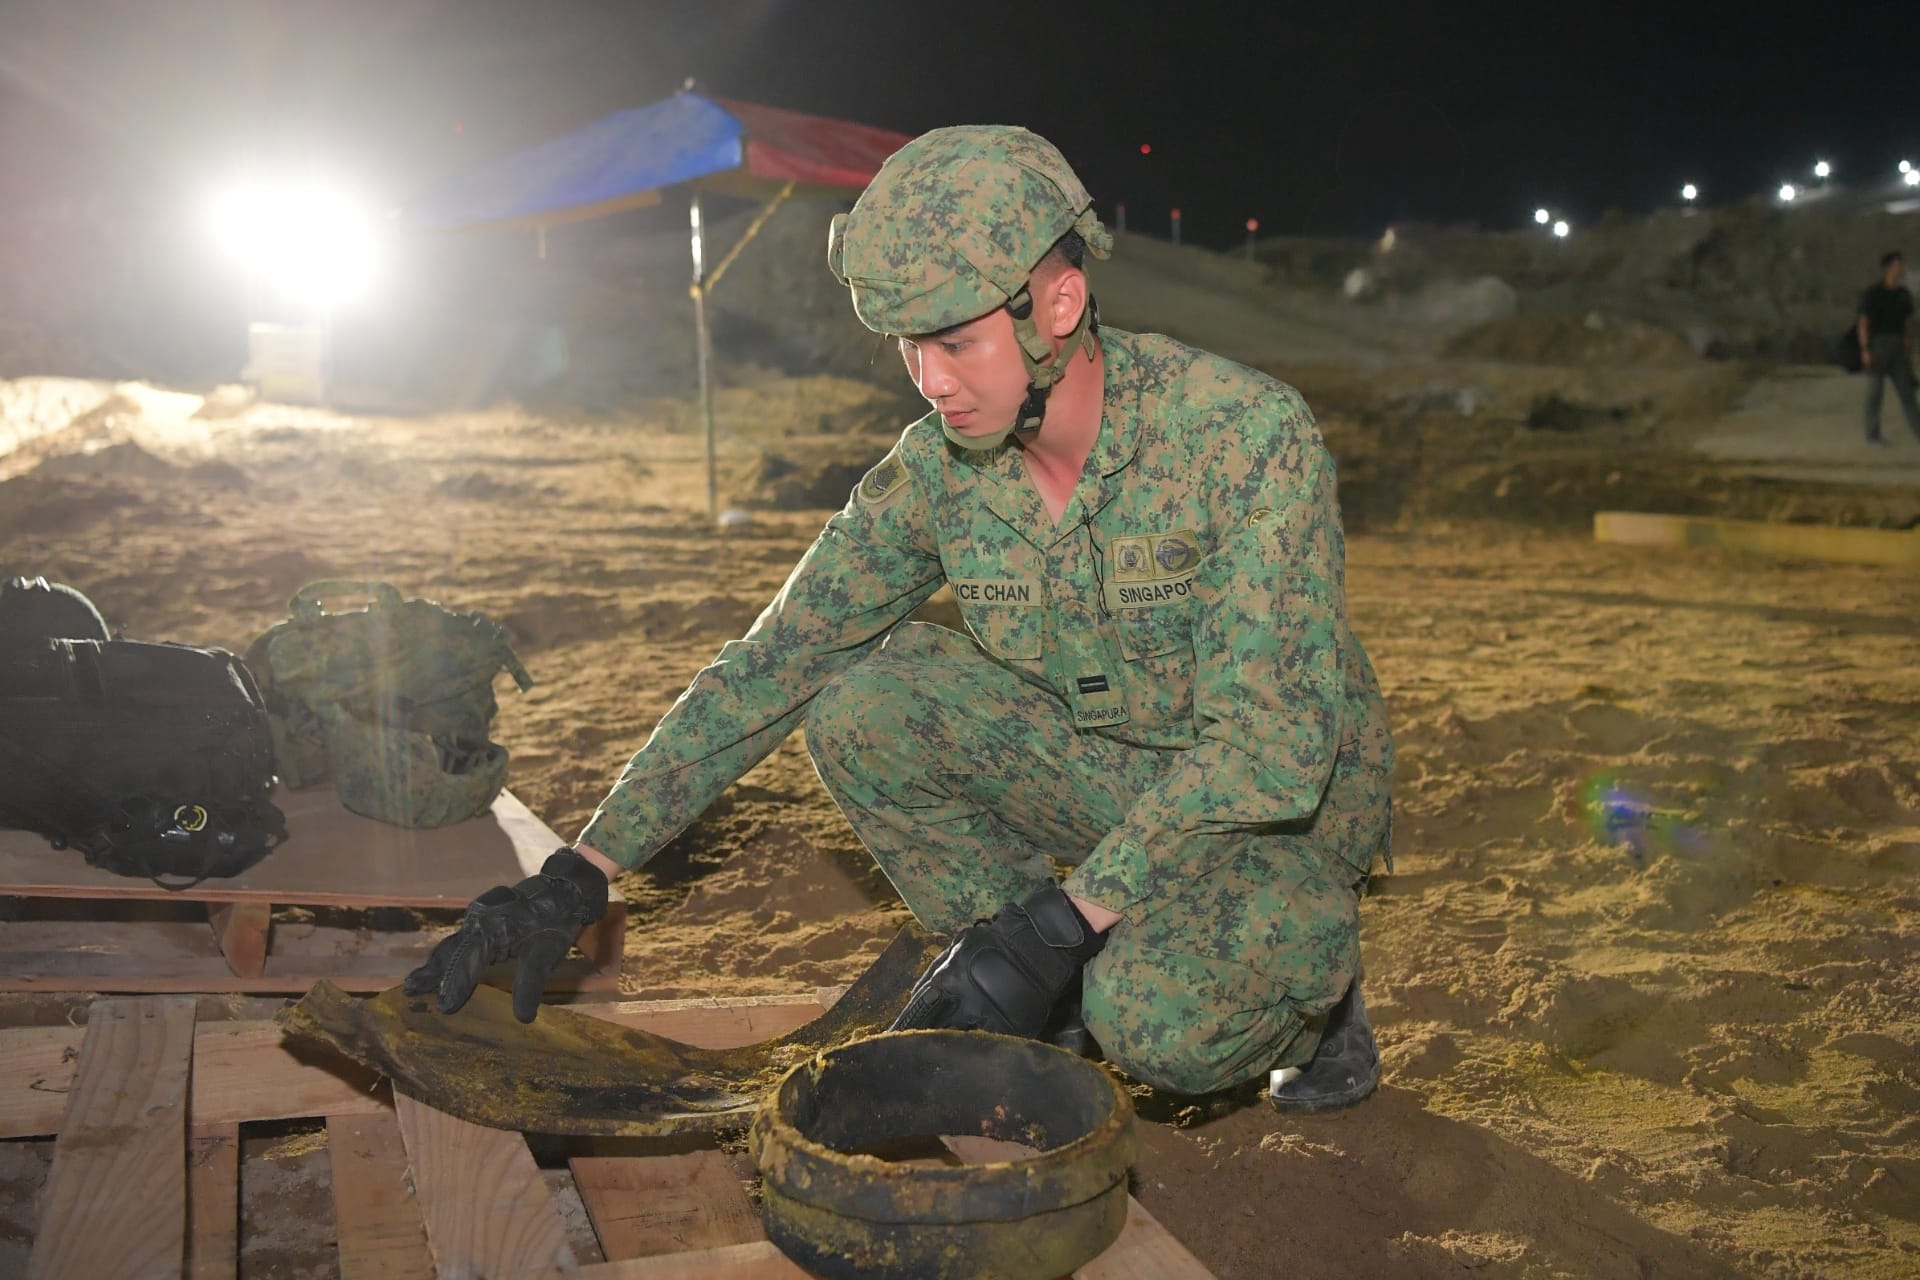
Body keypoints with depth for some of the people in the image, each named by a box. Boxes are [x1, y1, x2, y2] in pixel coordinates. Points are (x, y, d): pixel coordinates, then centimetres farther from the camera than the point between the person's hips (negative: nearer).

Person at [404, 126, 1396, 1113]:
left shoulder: (1251, 435, -27)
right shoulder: (938, 467, -12)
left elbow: (1272, 746, -31)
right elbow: (768, 667, -10)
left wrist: (1057, 926, -35)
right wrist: (581, 872, -17)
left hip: (1285, 800, -4)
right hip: (1102, 765, 5)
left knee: (1155, 1025, -34)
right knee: (860, 706, -18)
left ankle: (1311, 970, 3)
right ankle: (1061, 993, -2)